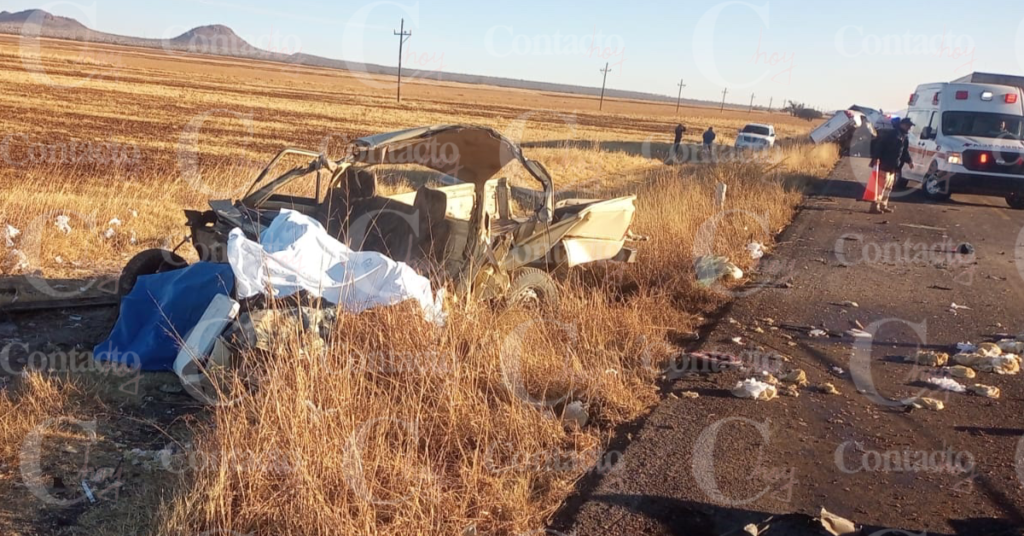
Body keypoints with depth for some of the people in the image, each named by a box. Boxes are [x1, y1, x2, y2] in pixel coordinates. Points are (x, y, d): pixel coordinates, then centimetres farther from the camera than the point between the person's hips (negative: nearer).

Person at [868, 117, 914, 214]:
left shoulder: (904, 138, 17)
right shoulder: (891, 134, -12)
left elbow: (905, 151, 23)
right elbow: (879, 144, -19)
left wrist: (909, 161, 9)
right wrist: (876, 157, -26)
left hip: (893, 166, 10)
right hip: (884, 164, -10)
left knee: (888, 187, 14)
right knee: (881, 186, -12)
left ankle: (883, 205, 22)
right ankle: (875, 206, -11)